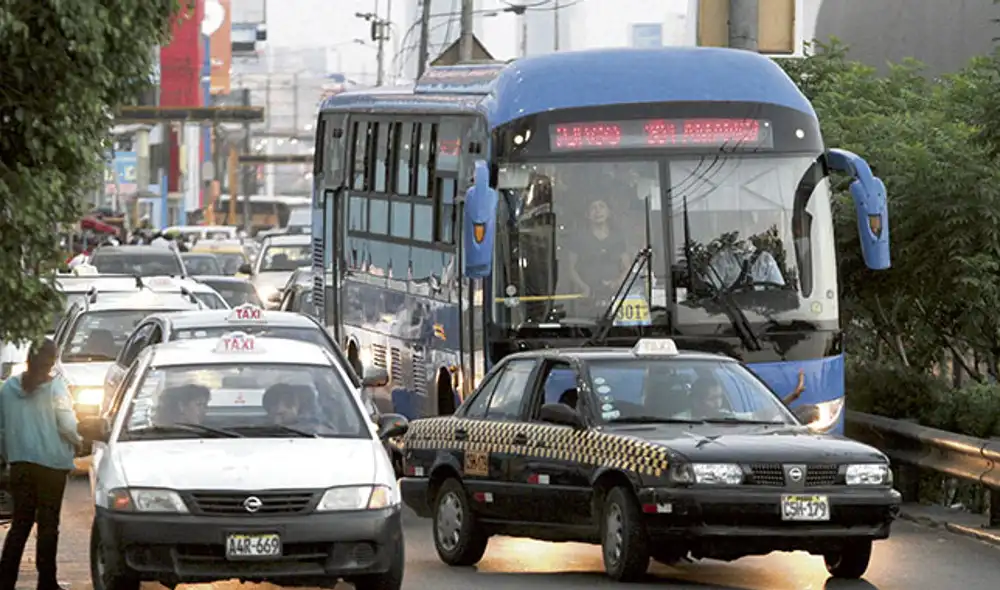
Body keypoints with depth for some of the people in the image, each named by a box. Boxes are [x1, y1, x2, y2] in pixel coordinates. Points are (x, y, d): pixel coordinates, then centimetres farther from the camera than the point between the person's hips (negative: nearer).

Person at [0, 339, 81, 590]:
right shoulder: (55, 386, -9)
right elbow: (67, 424, -12)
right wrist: (77, 441, 8)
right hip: (51, 462, -3)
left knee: (20, 522, 9)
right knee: (48, 523, 4)